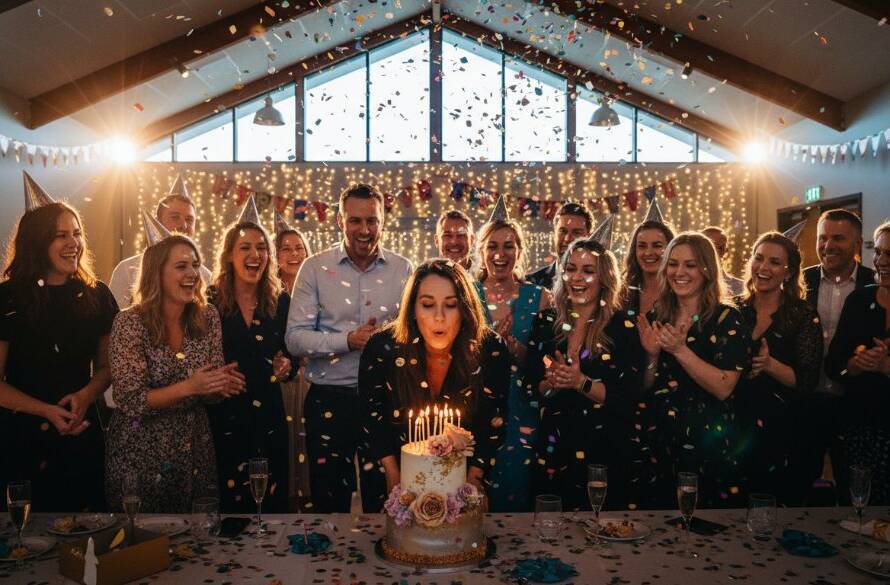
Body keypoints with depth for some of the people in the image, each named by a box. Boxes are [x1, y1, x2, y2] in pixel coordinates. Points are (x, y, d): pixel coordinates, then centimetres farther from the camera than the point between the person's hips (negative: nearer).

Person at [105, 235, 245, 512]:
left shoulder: (208, 317, -3)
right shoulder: (129, 323, -14)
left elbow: (212, 387, 3)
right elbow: (130, 401, -17)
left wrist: (224, 384, -19)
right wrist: (189, 387, -28)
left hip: (195, 453, 4)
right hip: (141, 456, -4)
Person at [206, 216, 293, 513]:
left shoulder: (281, 302, 6)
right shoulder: (209, 301, -4)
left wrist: (286, 366, -5)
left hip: (268, 416, 3)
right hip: (222, 416, -3)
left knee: (273, 500, 10)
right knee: (228, 500, 6)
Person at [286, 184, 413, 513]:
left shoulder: (402, 270, 3)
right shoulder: (315, 269, -2)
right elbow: (295, 339, -6)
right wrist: (348, 340, -17)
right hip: (330, 400, -1)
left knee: (383, 498, 14)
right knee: (329, 501, 12)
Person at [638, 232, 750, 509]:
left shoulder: (727, 319, -6)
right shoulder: (654, 318, 5)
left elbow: (723, 388, -17)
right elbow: (645, 389, 7)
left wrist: (680, 349, -21)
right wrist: (652, 355, -10)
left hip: (711, 447, -4)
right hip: (661, 443, 4)